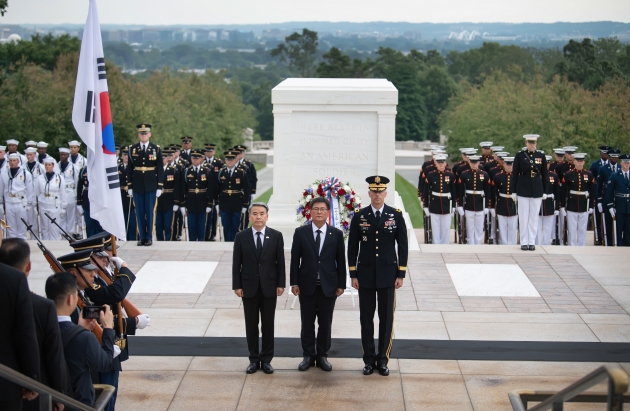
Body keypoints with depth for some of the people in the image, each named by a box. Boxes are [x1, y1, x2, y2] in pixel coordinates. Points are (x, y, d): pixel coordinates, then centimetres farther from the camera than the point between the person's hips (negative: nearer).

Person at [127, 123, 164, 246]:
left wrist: (159, 187, -4)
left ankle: (149, 237, 10)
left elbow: (160, 169, 0)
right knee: (139, 213, 5)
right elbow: (129, 169, 5)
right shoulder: (132, 149, 4)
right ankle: (141, 237, 12)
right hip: (137, 186, 1)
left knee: (149, 212, 2)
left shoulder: (156, 149, 1)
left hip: (151, 186, -1)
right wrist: (129, 186, 2)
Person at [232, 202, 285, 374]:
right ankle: (254, 359, 17)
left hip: (269, 287, 0)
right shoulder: (241, 237, -2)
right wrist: (237, 286, -5)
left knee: (268, 325, 6)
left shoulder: (276, 236, -1)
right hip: (249, 287, 0)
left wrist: (281, 284, -4)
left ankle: (266, 360, 16)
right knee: (251, 325, 7)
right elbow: (236, 263, 0)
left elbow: (280, 262, 0)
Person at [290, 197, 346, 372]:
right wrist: (294, 283, -4)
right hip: (307, 285, 0)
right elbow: (295, 259, 0)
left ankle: (322, 356, 18)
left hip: (328, 285, 0)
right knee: (307, 323, 7)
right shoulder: (300, 232, -1)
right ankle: (308, 356, 18)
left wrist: (341, 284, -1)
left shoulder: (336, 234, 0)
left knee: (325, 323, 7)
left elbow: (341, 261, 2)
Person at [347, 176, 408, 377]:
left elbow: (403, 246, 1)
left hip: (388, 274, 0)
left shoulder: (396, 215, -1)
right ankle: (369, 359, 14)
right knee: (366, 318, 5)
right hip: (365, 275, 0)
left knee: (386, 318, 4)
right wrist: (353, 274, -1)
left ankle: (383, 360, 13)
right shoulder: (359, 216, 0)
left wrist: (401, 274, -3)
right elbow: (352, 247, 3)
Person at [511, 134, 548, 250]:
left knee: (534, 217, 5)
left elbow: (544, 175, 8)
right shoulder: (519, 156, 0)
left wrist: (545, 192, 4)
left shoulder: (541, 156, 5)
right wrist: (514, 191, -2)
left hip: (537, 190, 2)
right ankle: (524, 242, 8)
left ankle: (532, 242, 10)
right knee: (523, 217, 1)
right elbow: (514, 174, 1)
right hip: (523, 190, -1)